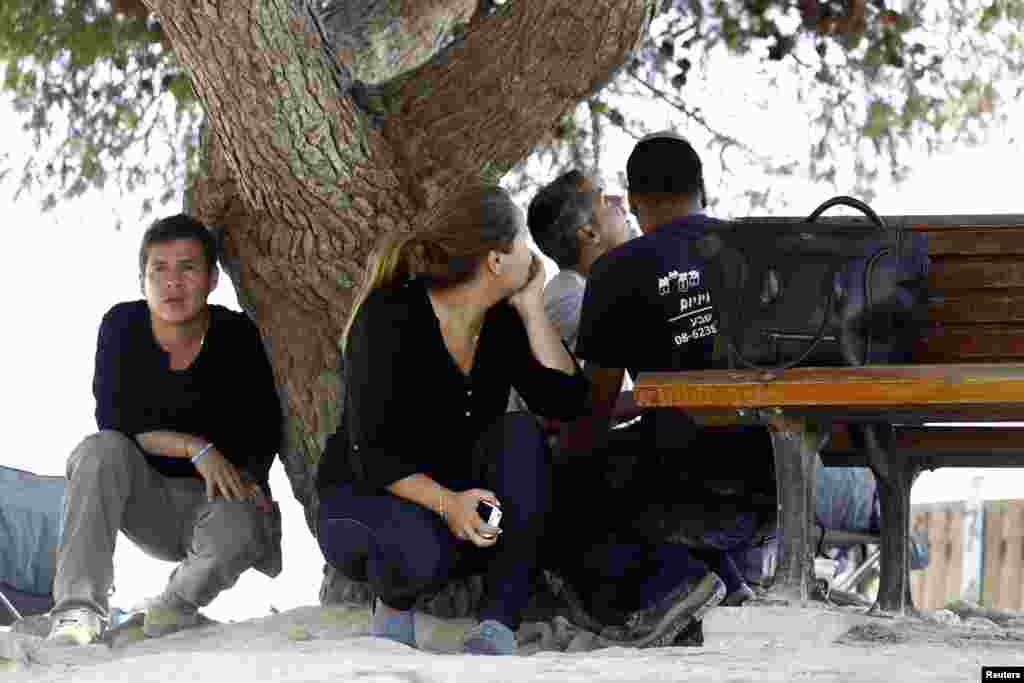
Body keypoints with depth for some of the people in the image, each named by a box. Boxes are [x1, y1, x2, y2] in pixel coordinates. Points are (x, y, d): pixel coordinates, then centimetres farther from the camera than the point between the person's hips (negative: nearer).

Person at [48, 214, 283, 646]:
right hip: (147, 499, 1)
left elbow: (264, 433, -1)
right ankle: (79, 608, -34)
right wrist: (194, 448, -25)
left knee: (238, 526, -36)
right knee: (103, 450, -29)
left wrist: (244, 477, -21)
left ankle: (180, 602, -2)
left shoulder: (237, 338, -9)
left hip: (216, 497, -1)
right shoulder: (123, 326, -7)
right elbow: (113, 420, -15)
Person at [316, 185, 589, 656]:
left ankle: (498, 626, -25)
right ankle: (393, 601, -1)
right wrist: (447, 502, -38)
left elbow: (566, 402, -12)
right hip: (368, 495, -6)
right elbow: (372, 457, -23)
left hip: (463, 499, 6)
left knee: (520, 436, -24)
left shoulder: (503, 320, -1)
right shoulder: (391, 318, -20)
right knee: (421, 553, -40)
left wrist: (530, 304, -13)